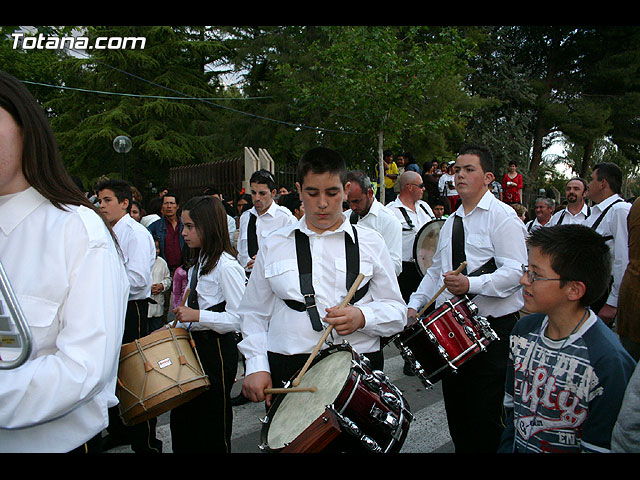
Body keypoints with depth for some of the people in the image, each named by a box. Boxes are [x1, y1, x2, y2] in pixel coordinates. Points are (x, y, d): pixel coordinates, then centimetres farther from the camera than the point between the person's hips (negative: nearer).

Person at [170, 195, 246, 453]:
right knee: (182, 419, 18)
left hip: (217, 350, -9)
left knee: (211, 426, 7)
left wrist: (197, 316, -25)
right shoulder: (198, 263, 11)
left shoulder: (226, 265, -18)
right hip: (194, 345, 9)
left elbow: (240, 318, -22)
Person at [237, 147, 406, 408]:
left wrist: (362, 317, -15)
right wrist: (256, 367, 1)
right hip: (286, 372, 1)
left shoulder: (370, 243, 6)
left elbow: (396, 312, 5)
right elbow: (254, 313, 13)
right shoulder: (274, 244, 9)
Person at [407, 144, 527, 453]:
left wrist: (470, 284, -30)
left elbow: (516, 271, -17)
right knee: (455, 406, 16)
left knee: (484, 415, -3)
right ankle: (461, 448, 33)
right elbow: (436, 270, 21)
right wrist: (414, 305, 10)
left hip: (492, 326, -7)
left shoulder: (502, 216, -7)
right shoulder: (451, 222, 17)